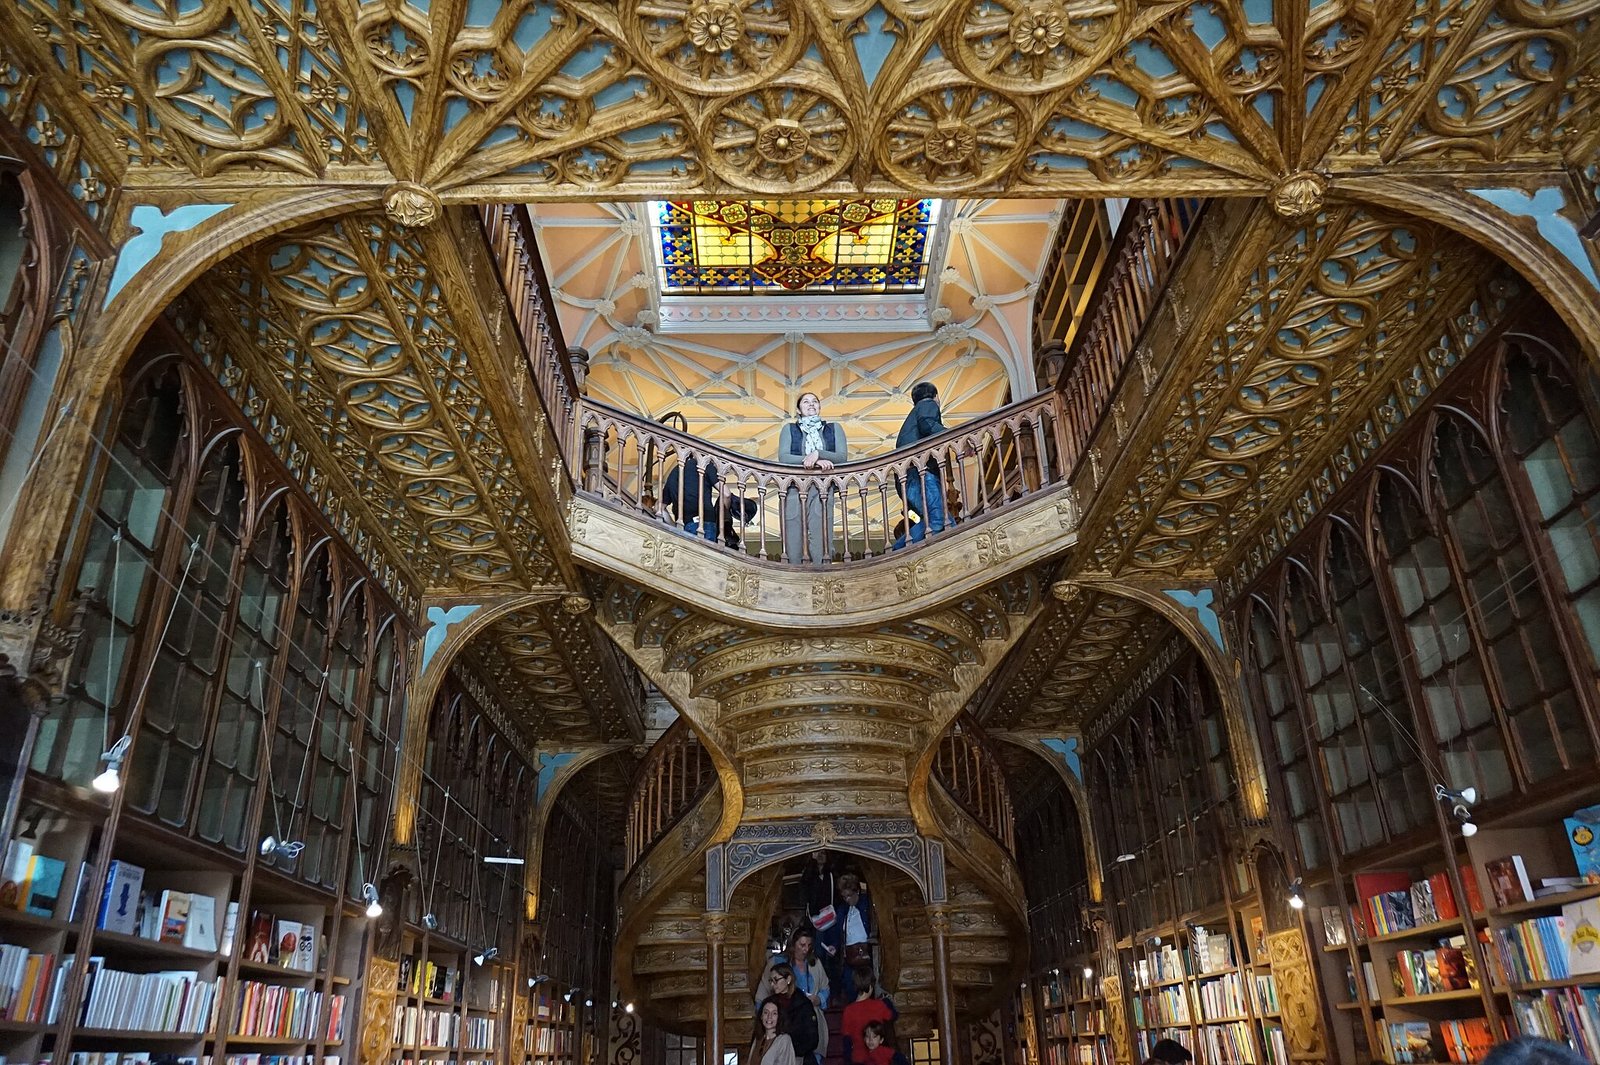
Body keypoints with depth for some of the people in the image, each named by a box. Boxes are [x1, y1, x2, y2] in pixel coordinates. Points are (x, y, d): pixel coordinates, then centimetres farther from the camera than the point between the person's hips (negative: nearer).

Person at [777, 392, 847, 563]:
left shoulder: (834, 428, 17)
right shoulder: (789, 429, 14)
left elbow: (841, 457, 3)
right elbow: (783, 457, -2)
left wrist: (817, 453, -12)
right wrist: (812, 460, -12)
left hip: (823, 487, 0)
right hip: (795, 487, 0)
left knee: (821, 539, -11)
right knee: (794, 539, -8)